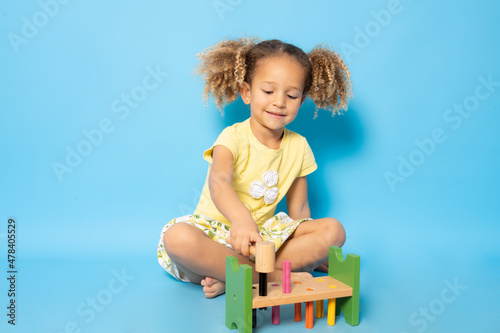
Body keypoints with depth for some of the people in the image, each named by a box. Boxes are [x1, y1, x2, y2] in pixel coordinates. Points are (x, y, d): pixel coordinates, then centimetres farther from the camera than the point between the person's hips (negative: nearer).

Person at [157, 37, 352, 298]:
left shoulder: (298, 147, 3)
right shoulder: (234, 138, -11)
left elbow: (298, 210, 8)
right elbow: (218, 181, -33)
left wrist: (315, 252, -3)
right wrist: (240, 217, -54)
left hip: (266, 234, 5)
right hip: (217, 229, -4)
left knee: (334, 230, -16)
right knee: (178, 237, -35)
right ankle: (271, 277, -27)